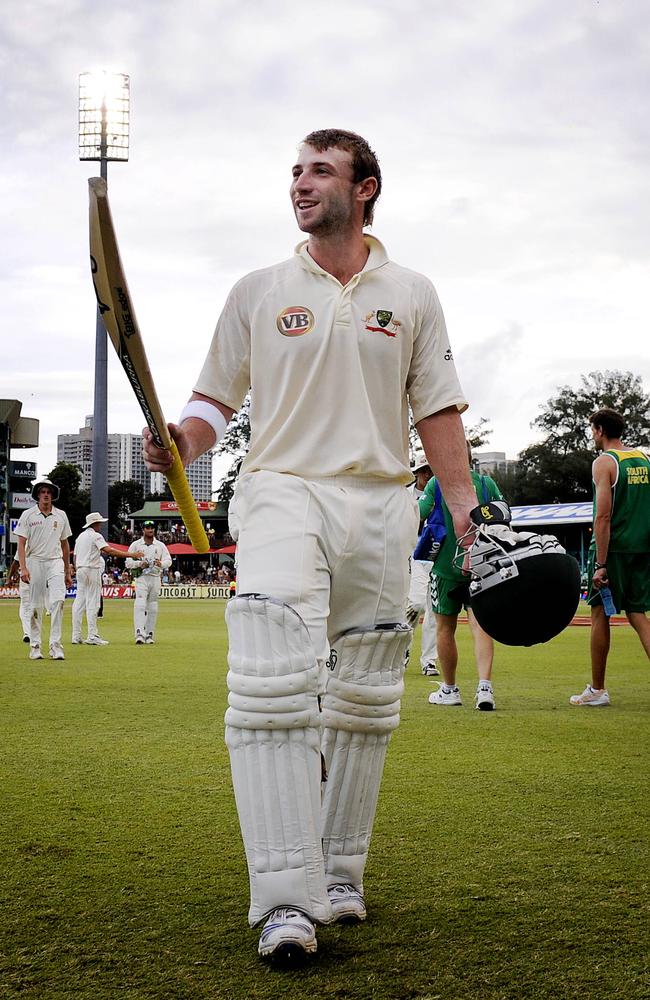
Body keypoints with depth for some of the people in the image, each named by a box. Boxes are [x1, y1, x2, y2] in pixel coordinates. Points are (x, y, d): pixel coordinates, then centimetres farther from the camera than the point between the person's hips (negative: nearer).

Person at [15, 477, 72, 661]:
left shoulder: (61, 515, 10)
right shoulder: (28, 515, 2)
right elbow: (21, 543, -3)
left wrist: (68, 572, 15)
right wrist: (23, 568, -15)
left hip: (55, 561, 1)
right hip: (35, 561, -1)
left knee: (58, 600, -16)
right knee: (35, 605, 2)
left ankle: (55, 645, -17)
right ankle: (35, 646, 11)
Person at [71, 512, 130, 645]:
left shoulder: (80, 536, 17)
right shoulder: (95, 535, -8)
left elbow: (75, 556, 17)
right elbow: (108, 550, -21)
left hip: (80, 570, 8)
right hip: (92, 570, -8)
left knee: (79, 602, 6)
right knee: (92, 603, -8)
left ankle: (76, 636, 5)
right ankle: (92, 636, -12)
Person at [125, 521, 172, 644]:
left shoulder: (161, 545, 13)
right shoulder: (135, 545, 7)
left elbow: (168, 561, 5)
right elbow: (128, 563, 2)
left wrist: (161, 563, -17)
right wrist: (140, 563, -16)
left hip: (155, 578, 3)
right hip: (141, 577, -3)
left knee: (153, 608, 5)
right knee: (140, 605, -17)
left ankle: (150, 635, 13)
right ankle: (139, 634, -27)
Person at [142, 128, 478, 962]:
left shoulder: (411, 295, 12)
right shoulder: (258, 291, 10)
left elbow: (438, 413, 10)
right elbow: (216, 397, 10)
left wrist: (468, 513, 2)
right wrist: (181, 443, -11)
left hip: (381, 506, 2)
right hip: (283, 493, -2)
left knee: (362, 701, 5)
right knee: (273, 685, -20)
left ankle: (340, 878, 19)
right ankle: (286, 904, -20)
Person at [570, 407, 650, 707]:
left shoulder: (604, 462, -9)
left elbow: (603, 516, -16)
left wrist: (601, 564, -17)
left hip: (612, 548, -6)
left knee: (600, 614, 4)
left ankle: (597, 690, 10)